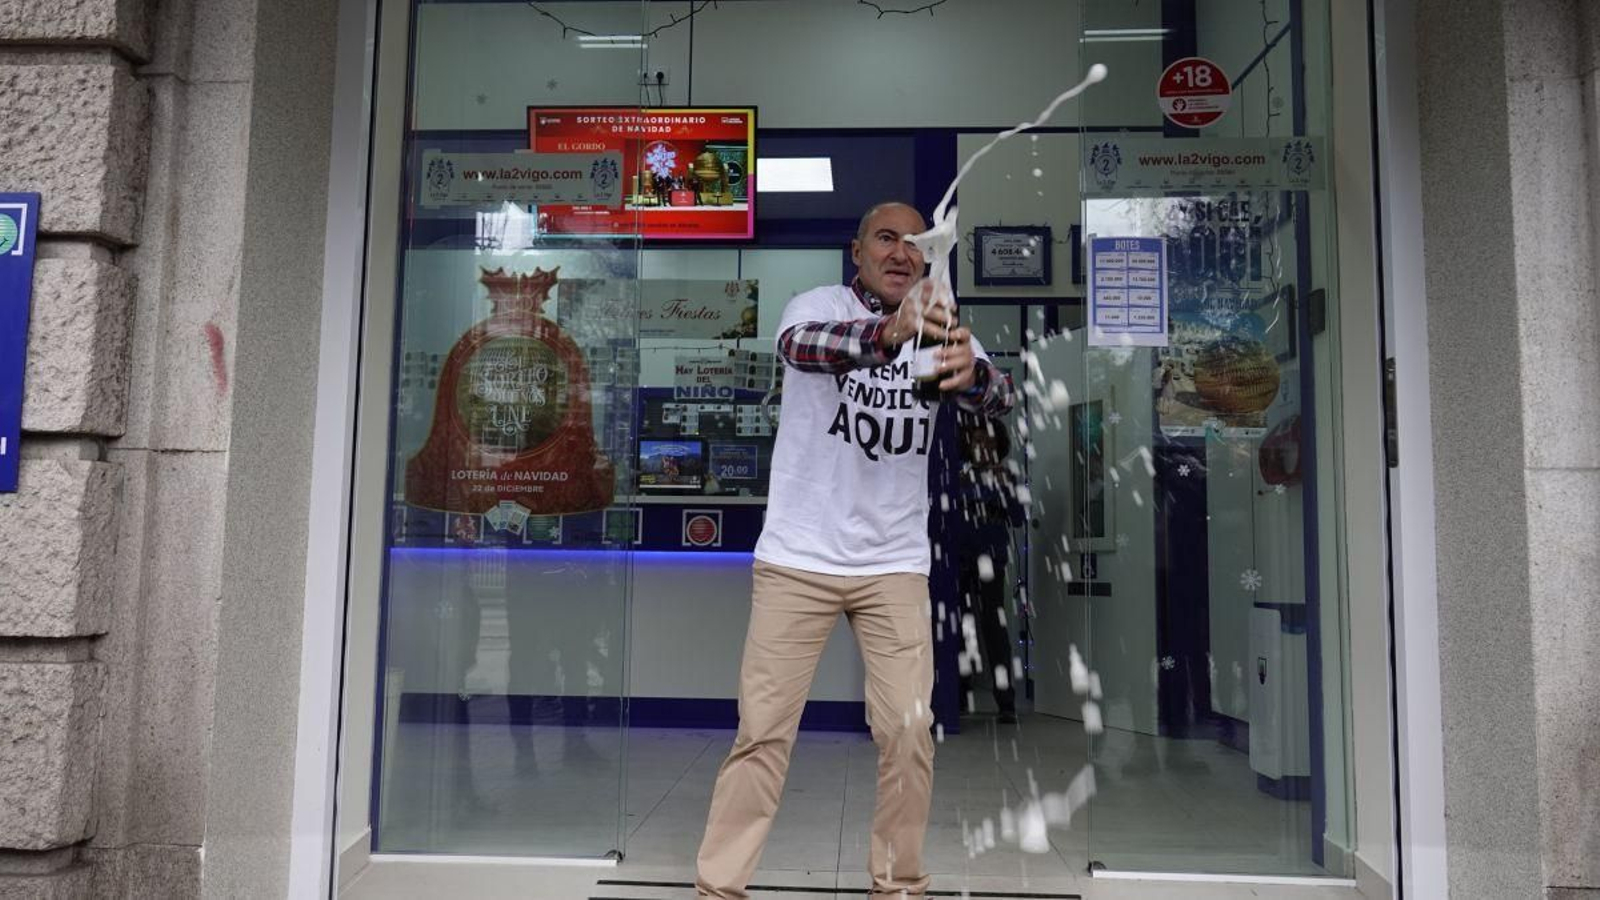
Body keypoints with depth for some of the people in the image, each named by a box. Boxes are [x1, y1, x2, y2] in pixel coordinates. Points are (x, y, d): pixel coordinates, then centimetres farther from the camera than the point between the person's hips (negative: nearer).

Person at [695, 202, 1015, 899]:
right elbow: (797, 346, -30)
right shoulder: (820, 305, -6)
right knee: (763, 731, 1)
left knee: (908, 733, 3)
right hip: (798, 558, -3)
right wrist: (886, 334, -50)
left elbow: (1001, 397, -15)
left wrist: (969, 375, -39)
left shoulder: (939, 329, 3)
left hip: (895, 565, 3)